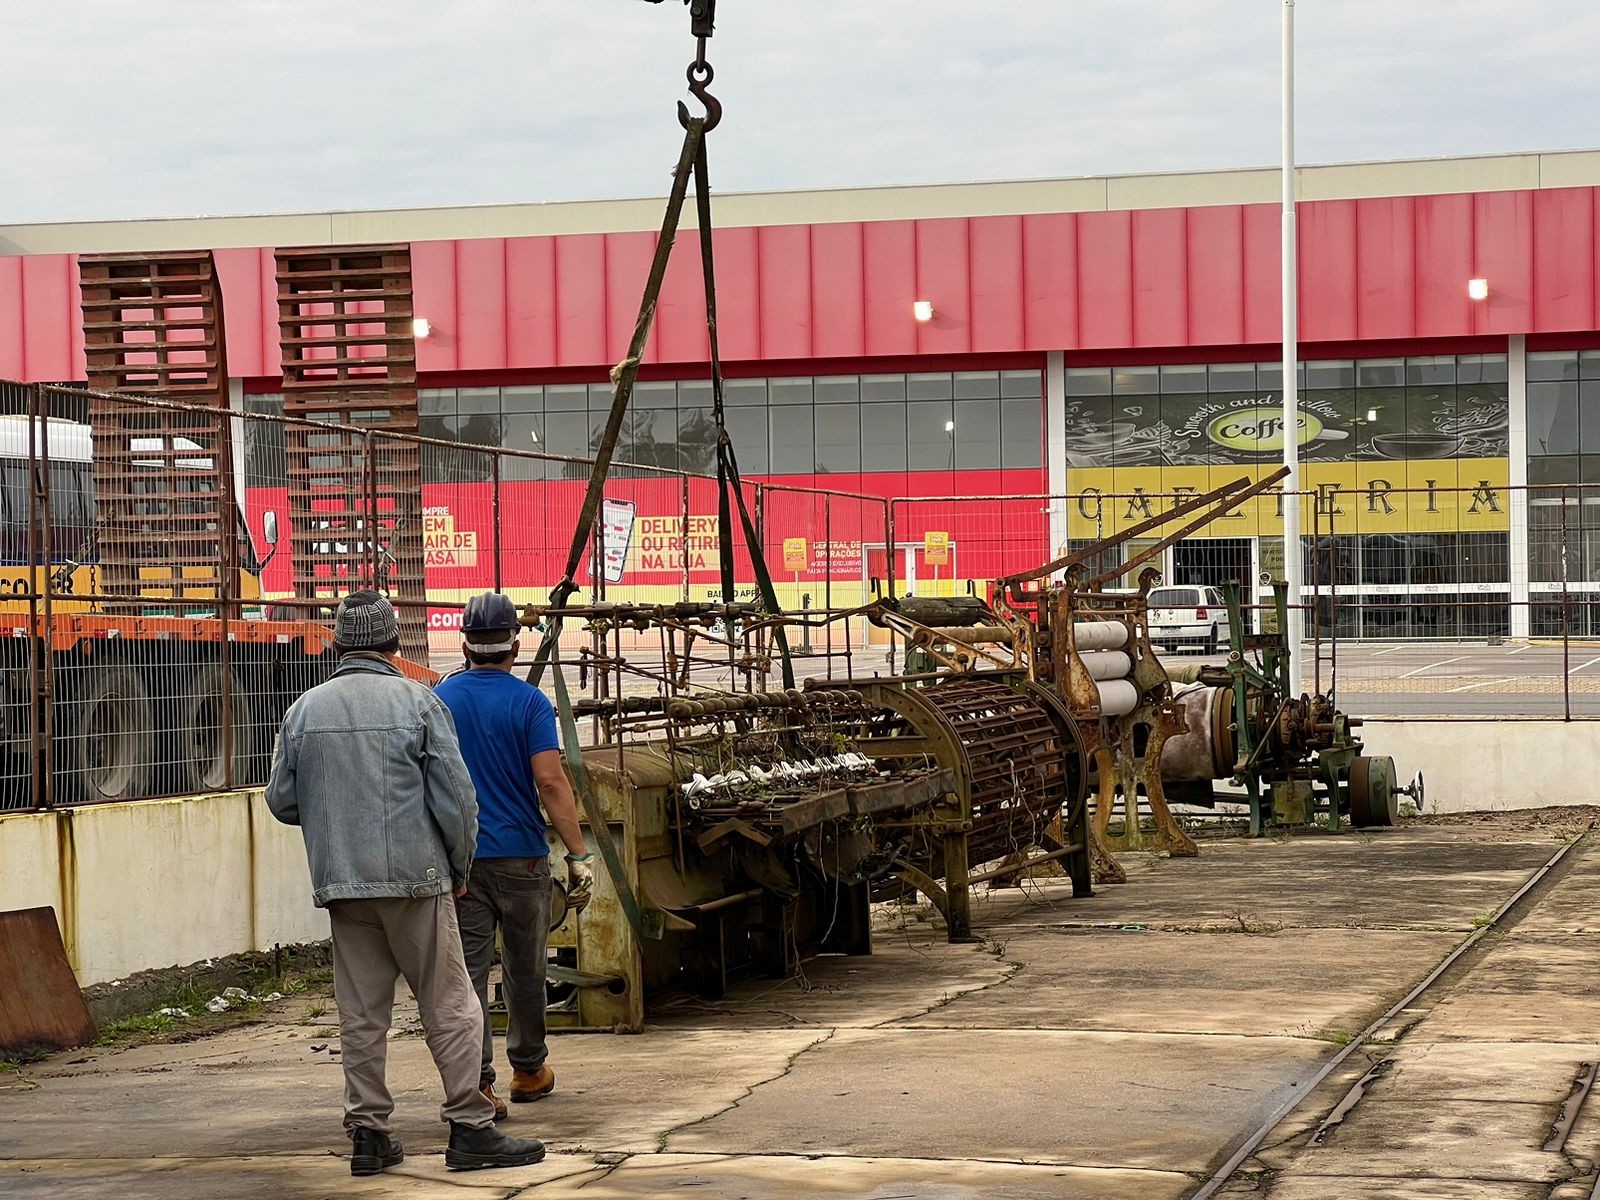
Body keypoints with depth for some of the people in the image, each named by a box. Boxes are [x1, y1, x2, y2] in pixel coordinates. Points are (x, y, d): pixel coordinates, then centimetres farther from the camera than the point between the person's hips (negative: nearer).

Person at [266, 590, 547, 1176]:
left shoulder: (304, 710, 6)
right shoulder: (417, 702, -4)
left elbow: (282, 801, 10)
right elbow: (456, 797, -7)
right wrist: (460, 866, 7)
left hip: (341, 883, 4)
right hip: (415, 878, -4)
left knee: (361, 1014, 8)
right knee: (449, 1007, 1)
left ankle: (369, 1132, 10)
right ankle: (470, 1128, -1)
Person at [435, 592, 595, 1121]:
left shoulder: (439, 700, 3)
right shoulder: (529, 703, -6)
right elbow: (550, 782, -14)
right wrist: (579, 854, -14)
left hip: (457, 858, 1)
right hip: (520, 855, -1)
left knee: (468, 972, -1)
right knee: (524, 969, 14)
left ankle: (476, 1082, -11)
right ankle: (528, 1069, 28)